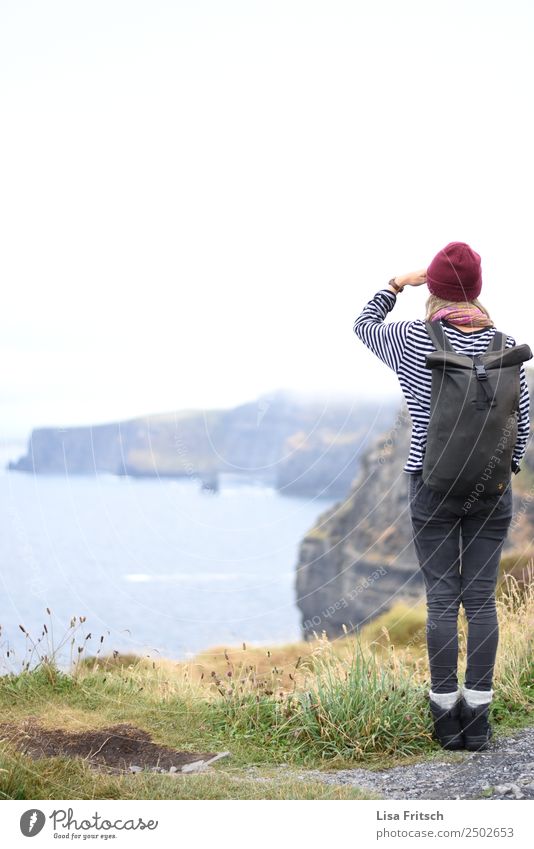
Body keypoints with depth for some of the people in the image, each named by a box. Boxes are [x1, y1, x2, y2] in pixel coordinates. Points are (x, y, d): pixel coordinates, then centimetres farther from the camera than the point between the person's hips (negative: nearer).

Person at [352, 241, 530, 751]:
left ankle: (446, 718, 6)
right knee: (481, 599, 5)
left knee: (441, 600, 3)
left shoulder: (414, 340, -6)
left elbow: (363, 325, 15)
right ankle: (478, 718, 7)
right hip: (492, 488, 1)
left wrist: (397, 284, 23)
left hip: (432, 485, -1)